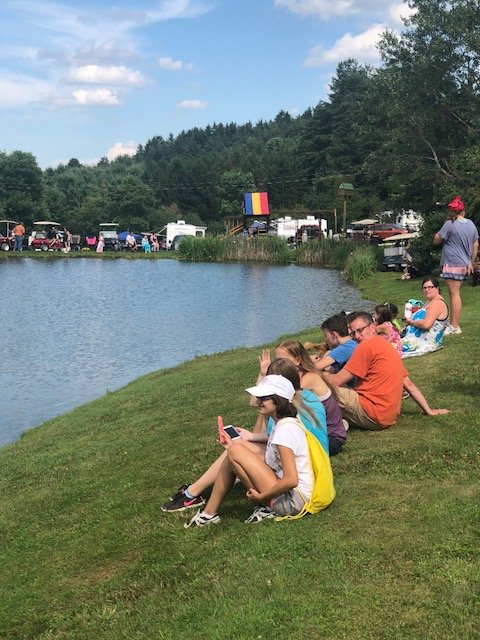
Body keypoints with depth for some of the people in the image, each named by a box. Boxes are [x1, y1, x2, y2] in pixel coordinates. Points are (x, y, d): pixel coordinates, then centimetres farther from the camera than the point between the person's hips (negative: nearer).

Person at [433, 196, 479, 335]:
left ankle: (454, 327, -6)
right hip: (464, 264, 8)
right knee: (455, 294, 14)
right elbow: (475, 246, 15)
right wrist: (471, 263, 21)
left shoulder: (450, 224, -12)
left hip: (452, 264, -8)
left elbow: (436, 240, -7)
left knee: (454, 294, -7)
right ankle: (453, 324, 19)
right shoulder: (471, 224, 11)